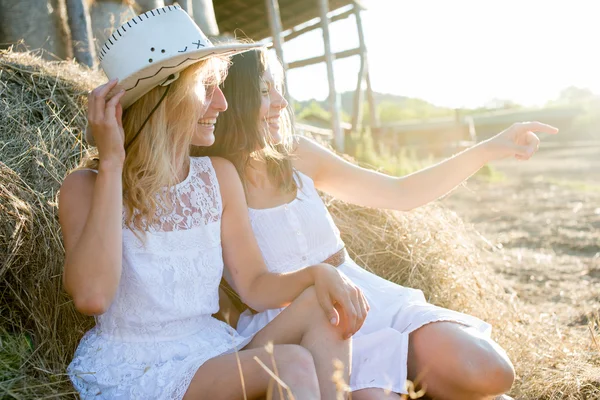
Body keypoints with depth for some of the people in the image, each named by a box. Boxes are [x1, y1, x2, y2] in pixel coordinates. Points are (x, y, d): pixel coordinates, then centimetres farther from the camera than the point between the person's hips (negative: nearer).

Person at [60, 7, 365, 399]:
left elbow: (255, 286, 2)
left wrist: (317, 274, -18)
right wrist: (111, 165, -24)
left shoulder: (219, 175, 2)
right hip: (131, 367, -5)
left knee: (323, 305, -17)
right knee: (291, 364, -27)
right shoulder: (87, 186, -9)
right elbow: (91, 297, -28)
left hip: (212, 351, 5)